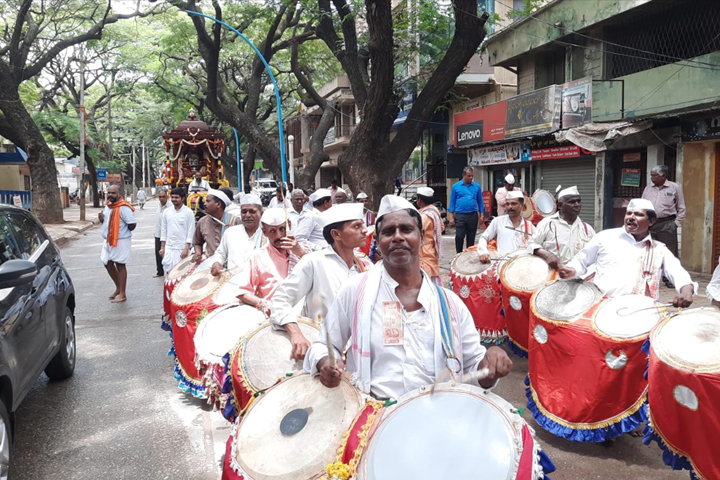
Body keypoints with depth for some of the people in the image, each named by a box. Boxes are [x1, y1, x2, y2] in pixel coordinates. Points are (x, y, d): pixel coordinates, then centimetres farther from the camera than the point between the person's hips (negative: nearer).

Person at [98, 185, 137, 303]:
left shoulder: (123, 208, -18)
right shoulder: (107, 206, 10)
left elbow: (132, 224, -21)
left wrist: (123, 232, -6)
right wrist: (101, 219, 2)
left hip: (121, 241, -9)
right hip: (108, 240, 9)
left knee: (120, 266, 0)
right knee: (108, 264, 14)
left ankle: (122, 294, 10)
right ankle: (118, 288, 32)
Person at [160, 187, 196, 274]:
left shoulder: (188, 212, -5)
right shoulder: (167, 212, 8)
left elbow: (191, 231, -6)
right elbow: (164, 230, 13)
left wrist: (186, 249, -12)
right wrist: (162, 247, 9)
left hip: (182, 248, -4)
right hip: (169, 247, 4)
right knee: (169, 270, 2)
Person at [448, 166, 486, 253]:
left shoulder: (477, 186, 7)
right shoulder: (456, 186, 3)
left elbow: (480, 202, 10)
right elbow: (452, 202, 4)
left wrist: (482, 215, 2)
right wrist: (451, 217, -2)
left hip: (473, 216, 2)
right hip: (460, 216, -2)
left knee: (471, 238, 8)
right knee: (459, 237, -5)